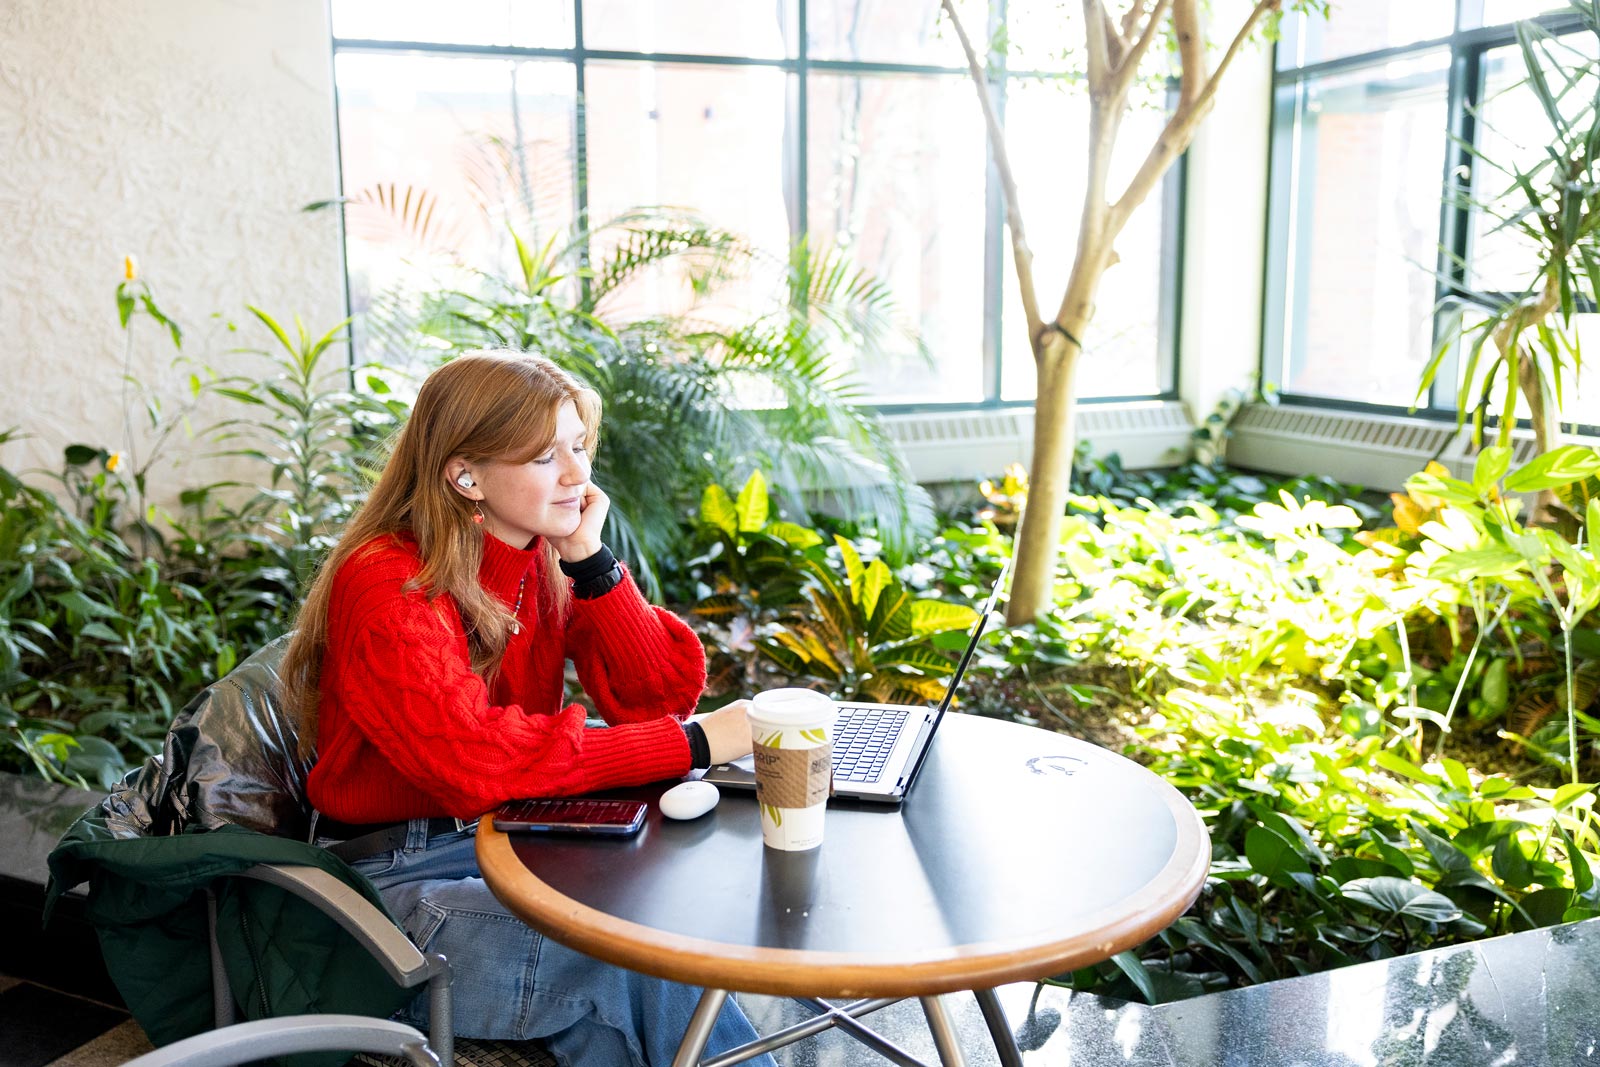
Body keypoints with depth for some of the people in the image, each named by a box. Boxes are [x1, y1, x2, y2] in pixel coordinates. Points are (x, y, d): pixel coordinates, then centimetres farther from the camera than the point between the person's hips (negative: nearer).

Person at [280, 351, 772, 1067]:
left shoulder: (549, 563, 3)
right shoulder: (388, 590, -19)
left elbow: (659, 695, -3)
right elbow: (478, 763, -32)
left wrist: (588, 560, -15)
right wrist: (691, 743, -30)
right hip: (398, 880, -6)